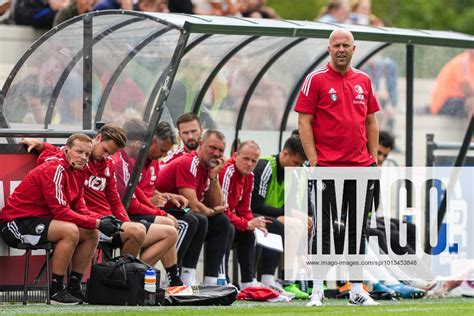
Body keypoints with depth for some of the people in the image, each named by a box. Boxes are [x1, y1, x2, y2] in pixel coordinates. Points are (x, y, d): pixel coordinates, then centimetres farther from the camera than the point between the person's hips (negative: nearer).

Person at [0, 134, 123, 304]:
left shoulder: (78, 172, 8)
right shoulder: (53, 169, -20)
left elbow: (79, 208, 7)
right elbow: (60, 211, -25)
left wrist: (101, 219, -11)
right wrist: (97, 223, -25)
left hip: (41, 220, 10)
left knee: (92, 234, 1)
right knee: (70, 231, -31)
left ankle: (73, 288, 2)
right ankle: (55, 291, -23)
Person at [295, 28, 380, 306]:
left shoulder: (364, 81, 13)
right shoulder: (316, 80, -2)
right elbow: (304, 121, -5)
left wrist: (374, 158, 10)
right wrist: (313, 161, -11)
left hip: (361, 168, 5)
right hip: (328, 167, -5)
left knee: (358, 230, 8)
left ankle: (357, 291, 13)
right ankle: (317, 290, 2)